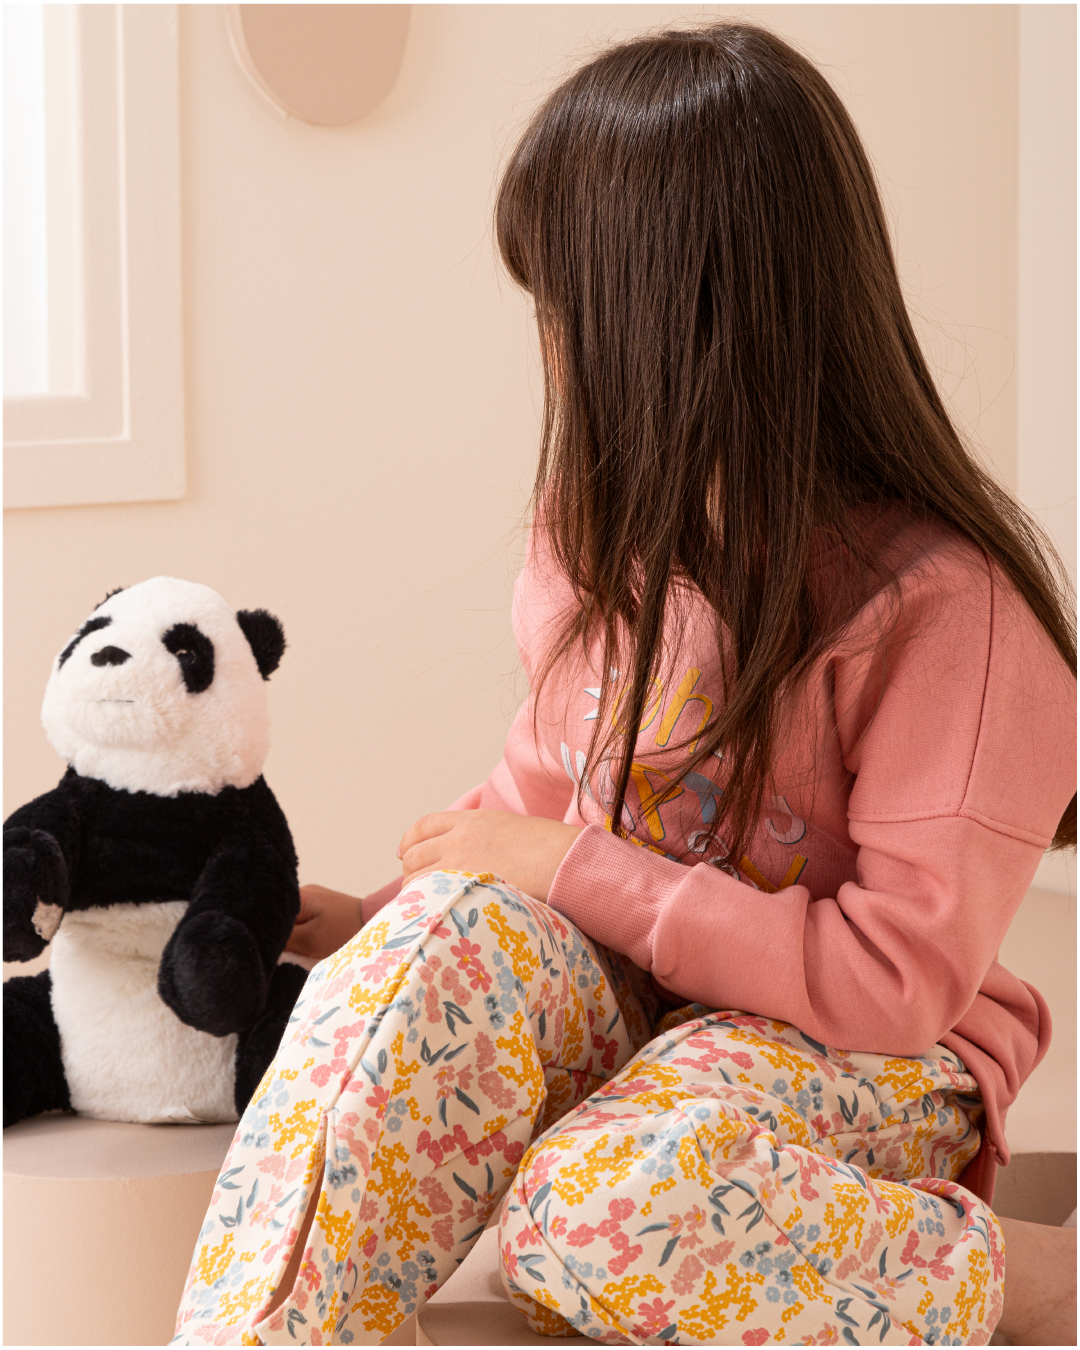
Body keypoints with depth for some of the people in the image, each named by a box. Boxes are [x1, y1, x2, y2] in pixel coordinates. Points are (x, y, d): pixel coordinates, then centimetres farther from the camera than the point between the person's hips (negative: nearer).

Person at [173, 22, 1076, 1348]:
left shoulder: (953, 603, -19)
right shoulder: (606, 529, 4)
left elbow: (899, 973, -22)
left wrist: (581, 876, -20)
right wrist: (392, 919, 6)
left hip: (875, 1059, -5)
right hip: (619, 1006, 6)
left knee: (601, 1205, -37)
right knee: (455, 931, -28)